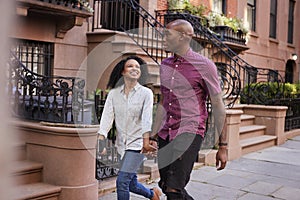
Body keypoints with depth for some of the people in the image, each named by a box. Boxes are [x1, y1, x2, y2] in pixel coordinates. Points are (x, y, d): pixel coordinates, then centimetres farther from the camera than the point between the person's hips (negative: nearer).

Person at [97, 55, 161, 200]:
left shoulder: (146, 93, -6)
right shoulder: (113, 93, 2)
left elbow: (147, 118, -19)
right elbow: (107, 117, -8)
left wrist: (146, 142, -31)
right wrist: (100, 142, -21)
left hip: (137, 144, -4)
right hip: (122, 145, 5)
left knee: (122, 181, -14)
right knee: (131, 184, 17)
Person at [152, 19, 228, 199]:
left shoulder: (204, 65, -5)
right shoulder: (165, 65, 12)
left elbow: (218, 106, -2)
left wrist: (223, 146, -4)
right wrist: (153, 135, 20)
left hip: (189, 132, -6)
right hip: (165, 135, 7)